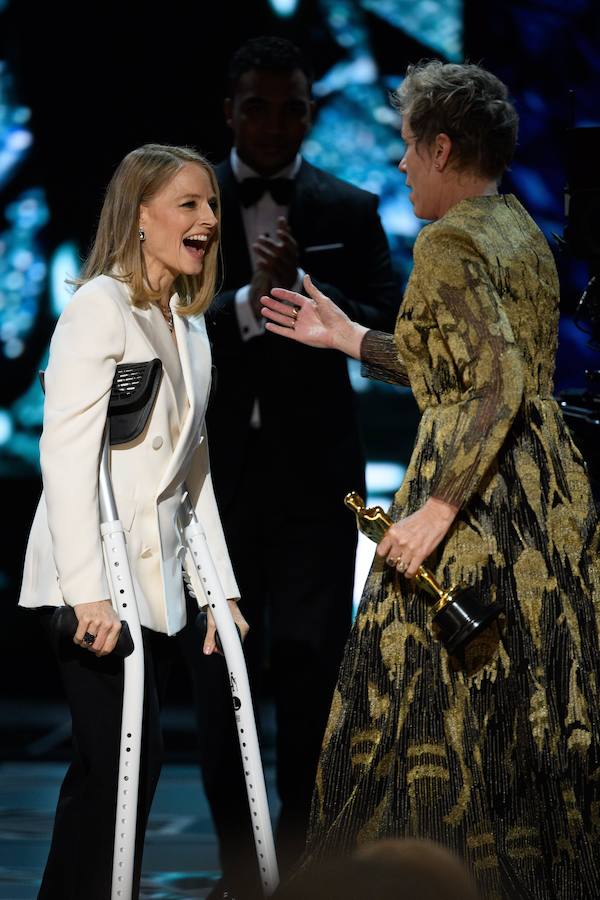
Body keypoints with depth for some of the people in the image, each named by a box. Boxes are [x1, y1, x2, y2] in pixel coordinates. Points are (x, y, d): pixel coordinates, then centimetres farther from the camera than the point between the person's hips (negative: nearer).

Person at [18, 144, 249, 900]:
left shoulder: (188, 325, 17)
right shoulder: (101, 307, -10)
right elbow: (66, 452, -17)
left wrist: (216, 584, 12)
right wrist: (88, 589, -22)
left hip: (155, 584, 8)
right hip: (94, 588, -8)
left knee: (107, 770, 8)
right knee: (122, 761, -11)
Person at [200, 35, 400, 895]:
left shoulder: (350, 210, 5)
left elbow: (392, 334, -2)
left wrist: (301, 287, -16)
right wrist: (248, 302, -19)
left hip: (313, 469, 0)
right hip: (215, 467, 0)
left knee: (311, 663, -3)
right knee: (221, 671, 5)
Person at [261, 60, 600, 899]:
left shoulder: (449, 242, -13)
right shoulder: (522, 231, 15)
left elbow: (501, 385, -22)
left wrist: (437, 509, -24)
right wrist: (349, 338, 25)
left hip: (480, 498, -9)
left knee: (441, 712, -3)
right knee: (532, 706, 12)